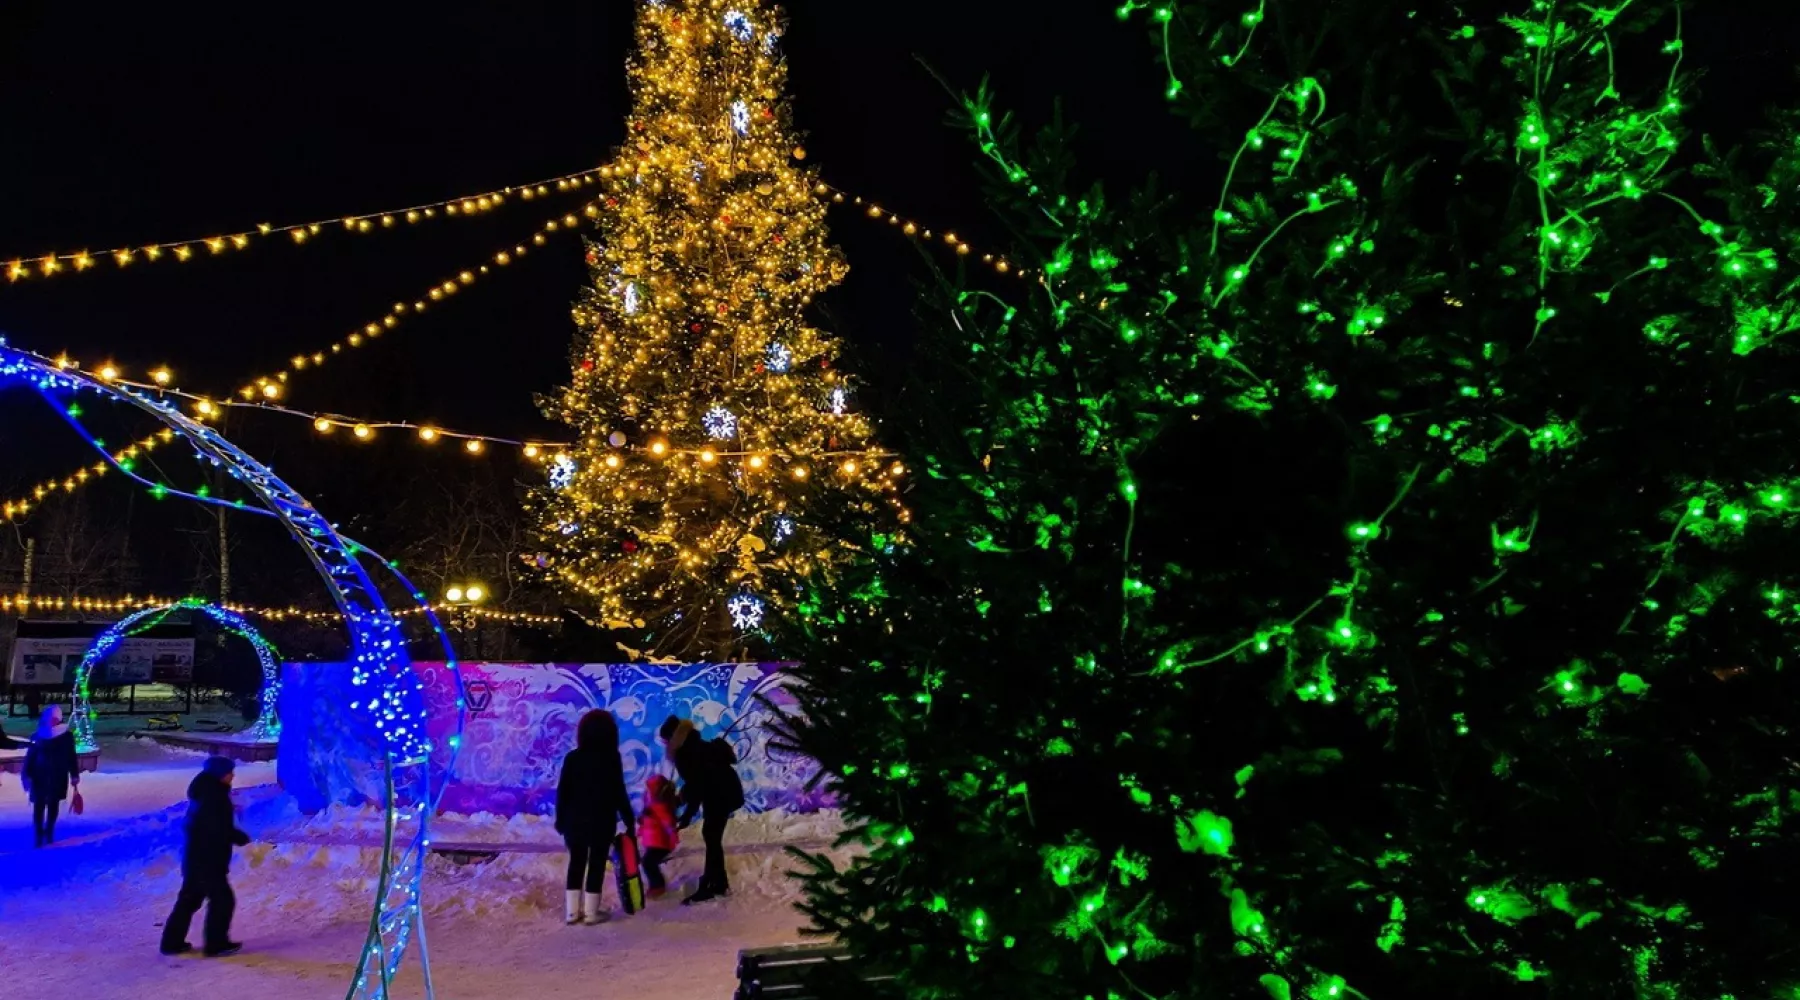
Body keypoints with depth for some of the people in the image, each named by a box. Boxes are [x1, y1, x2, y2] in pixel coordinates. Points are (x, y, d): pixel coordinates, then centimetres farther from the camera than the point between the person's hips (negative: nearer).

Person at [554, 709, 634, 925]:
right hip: (601, 820, -3)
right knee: (596, 865, 3)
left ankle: (572, 911, 12)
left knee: (576, 864, 12)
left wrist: (560, 819, 11)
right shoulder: (611, 758, -8)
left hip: (575, 819, 3)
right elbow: (618, 792, -8)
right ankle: (591, 912, 4)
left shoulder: (572, 757, 0)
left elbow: (562, 791, 2)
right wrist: (628, 818, 1)